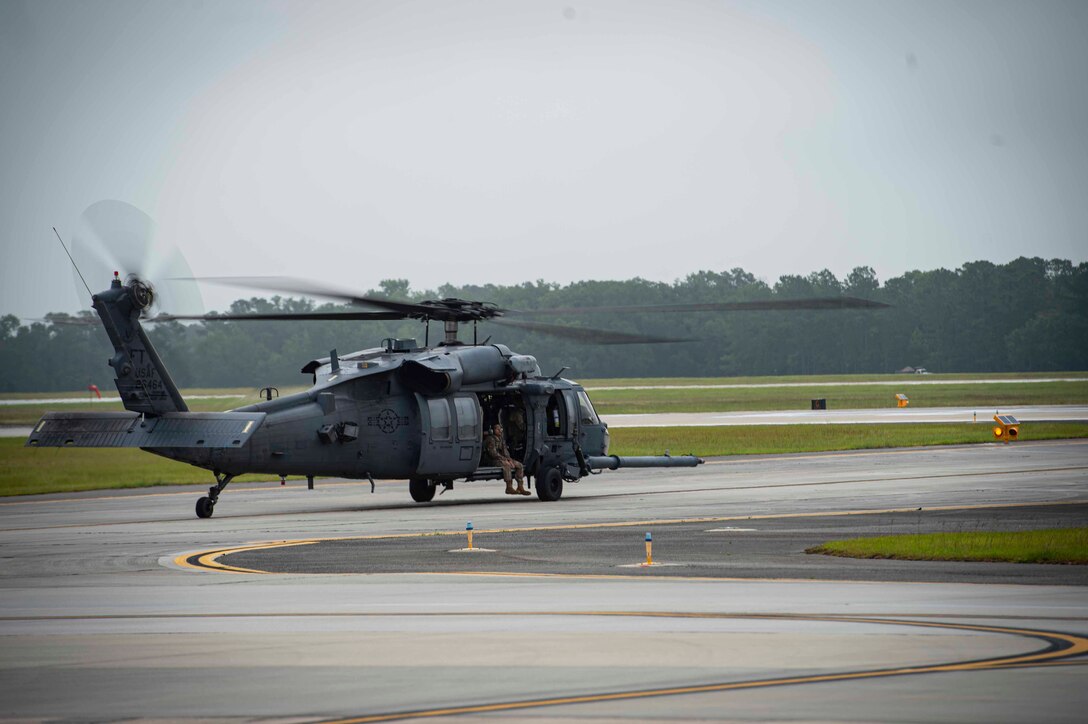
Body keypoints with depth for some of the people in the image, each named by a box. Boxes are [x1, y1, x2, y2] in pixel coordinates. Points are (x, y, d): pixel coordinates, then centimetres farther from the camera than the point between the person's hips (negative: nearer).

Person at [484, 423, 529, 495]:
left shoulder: (501, 439, 18)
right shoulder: (490, 439, -10)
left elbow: (505, 451, 16)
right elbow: (493, 453, -19)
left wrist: (509, 459, -5)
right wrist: (504, 459, -21)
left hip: (503, 458, 9)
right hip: (494, 460, -9)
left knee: (519, 465, -6)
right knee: (506, 465, -37)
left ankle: (520, 487, -10)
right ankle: (509, 488, -39)